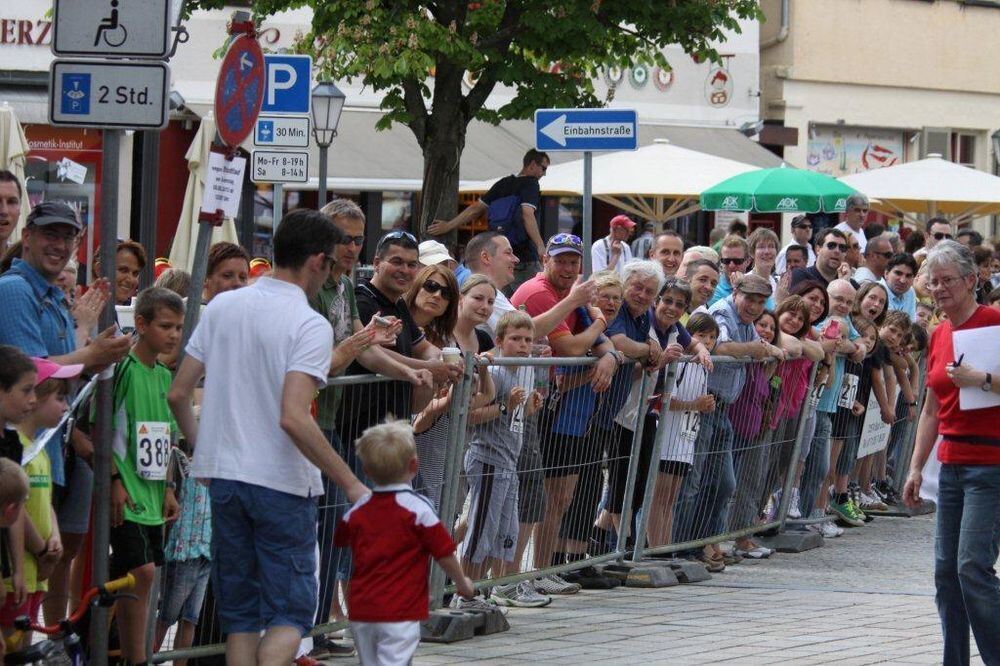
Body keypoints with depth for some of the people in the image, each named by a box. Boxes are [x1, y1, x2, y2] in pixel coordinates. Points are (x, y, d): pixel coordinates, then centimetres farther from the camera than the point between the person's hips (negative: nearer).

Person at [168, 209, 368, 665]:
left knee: (240, 613, 13)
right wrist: (351, 485, -16)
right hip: (283, 483, -6)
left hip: (223, 475, 6)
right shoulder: (310, 325, -13)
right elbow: (293, 419, -23)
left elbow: (177, 395, 8)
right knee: (291, 611, 2)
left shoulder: (222, 307, 6)